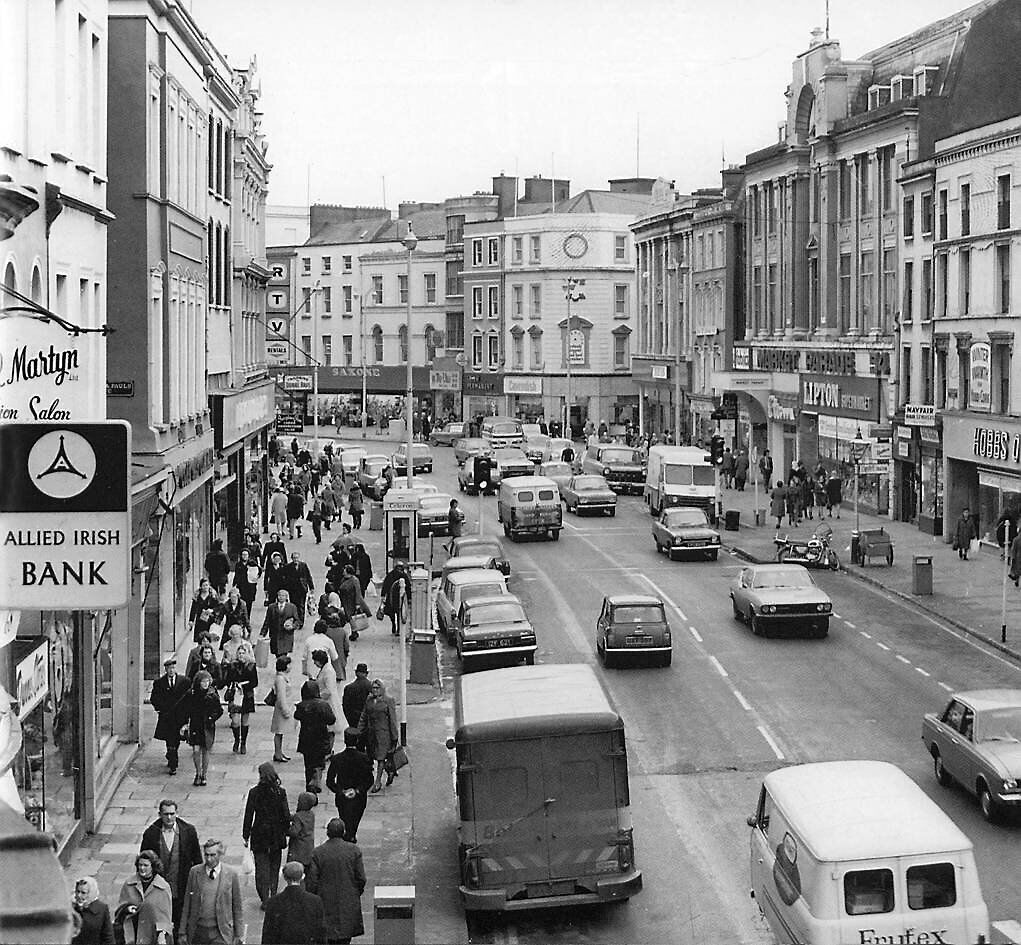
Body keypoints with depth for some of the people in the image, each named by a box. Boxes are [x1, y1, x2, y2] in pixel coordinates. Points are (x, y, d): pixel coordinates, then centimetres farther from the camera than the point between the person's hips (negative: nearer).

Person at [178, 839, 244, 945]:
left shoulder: (231, 875, -1)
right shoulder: (195, 872, 3)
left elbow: (238, 907, 4)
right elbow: (187, 904, 7)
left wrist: (239, 935, 3)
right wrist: (183, 932, 5)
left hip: (221, 933, -2)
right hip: (198, 931, 2)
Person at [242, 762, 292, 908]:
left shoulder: (254, 792, -12)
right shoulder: (280, 792, -8)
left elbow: (249, 815, -7)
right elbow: (286, 815, -4)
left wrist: (246, 836, 1)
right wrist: (286, 831, 10)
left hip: (259, 834, -2)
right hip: (276, 835, 2)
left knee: (262, 868, 6)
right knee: (274, 867, 18)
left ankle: (265, 900, 2)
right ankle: (273, 895, 22)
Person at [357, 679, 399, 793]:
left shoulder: (389, 701, -6)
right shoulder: (368, 700, 9)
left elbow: (393, 720, -5)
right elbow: (363, 717, 13)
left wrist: (394, 737, -6)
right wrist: (359, 732, 8)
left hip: (383, 732, -5)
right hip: (371, 732, 5)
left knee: (380, 758, -5)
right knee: (375, 757, 11)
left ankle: (377, 782, 1)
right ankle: (390, 772, 34)